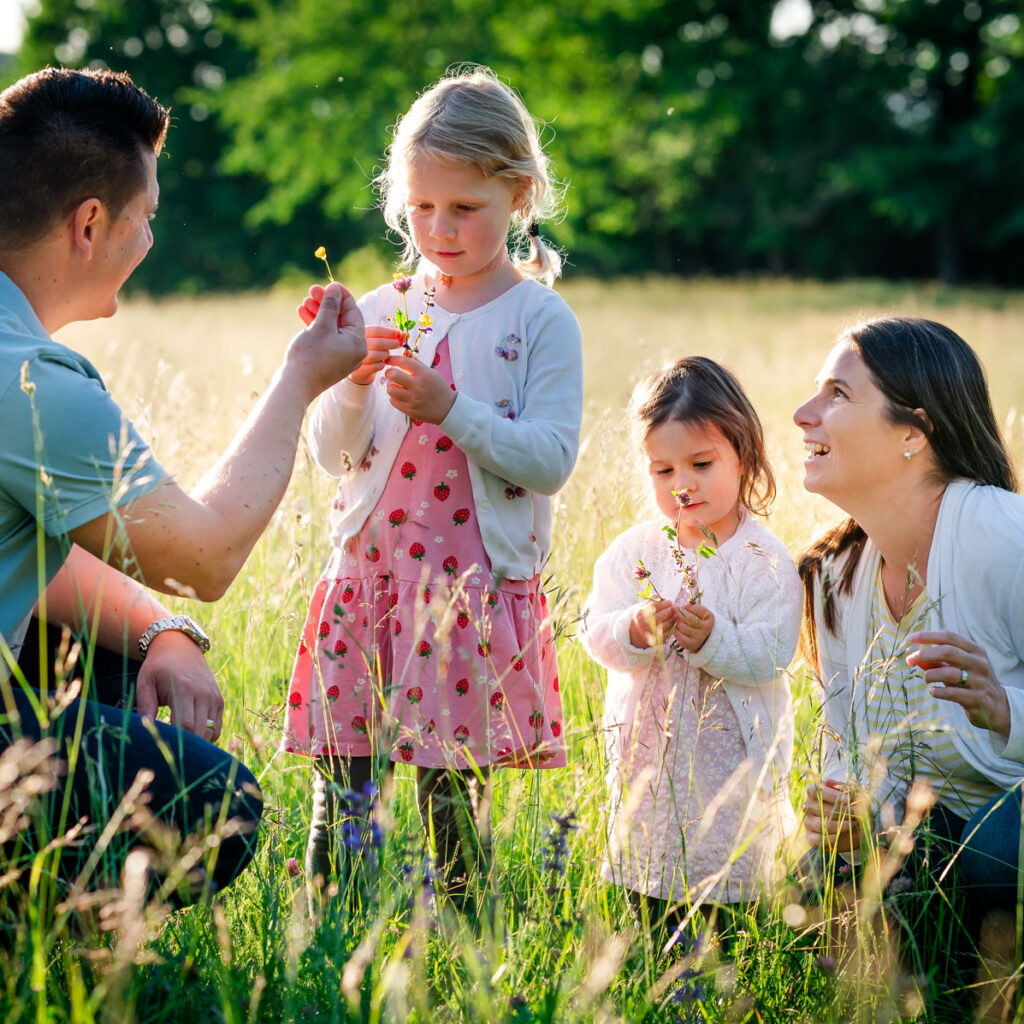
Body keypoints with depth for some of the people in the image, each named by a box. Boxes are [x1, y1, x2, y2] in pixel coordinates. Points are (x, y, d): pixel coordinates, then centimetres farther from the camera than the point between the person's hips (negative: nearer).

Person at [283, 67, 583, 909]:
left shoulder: (541, 320, -1)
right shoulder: (381, 313, 9)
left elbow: (551, 459, -10)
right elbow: (333, 456, 8)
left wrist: (448, 407, -18)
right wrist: (350, 385, -11)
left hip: (473, 582, -3)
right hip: (368, 571, 3)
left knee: (452, 788, -1)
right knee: (341, 780, 2)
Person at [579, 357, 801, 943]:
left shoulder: (765, 562, -6)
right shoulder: (632, 552, 4)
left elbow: (769, 656, -15)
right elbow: (595, 632, -3)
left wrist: (711, 640, -31)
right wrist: (634, 631, -24)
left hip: (733, 757, -3)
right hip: (647, 751, 3)